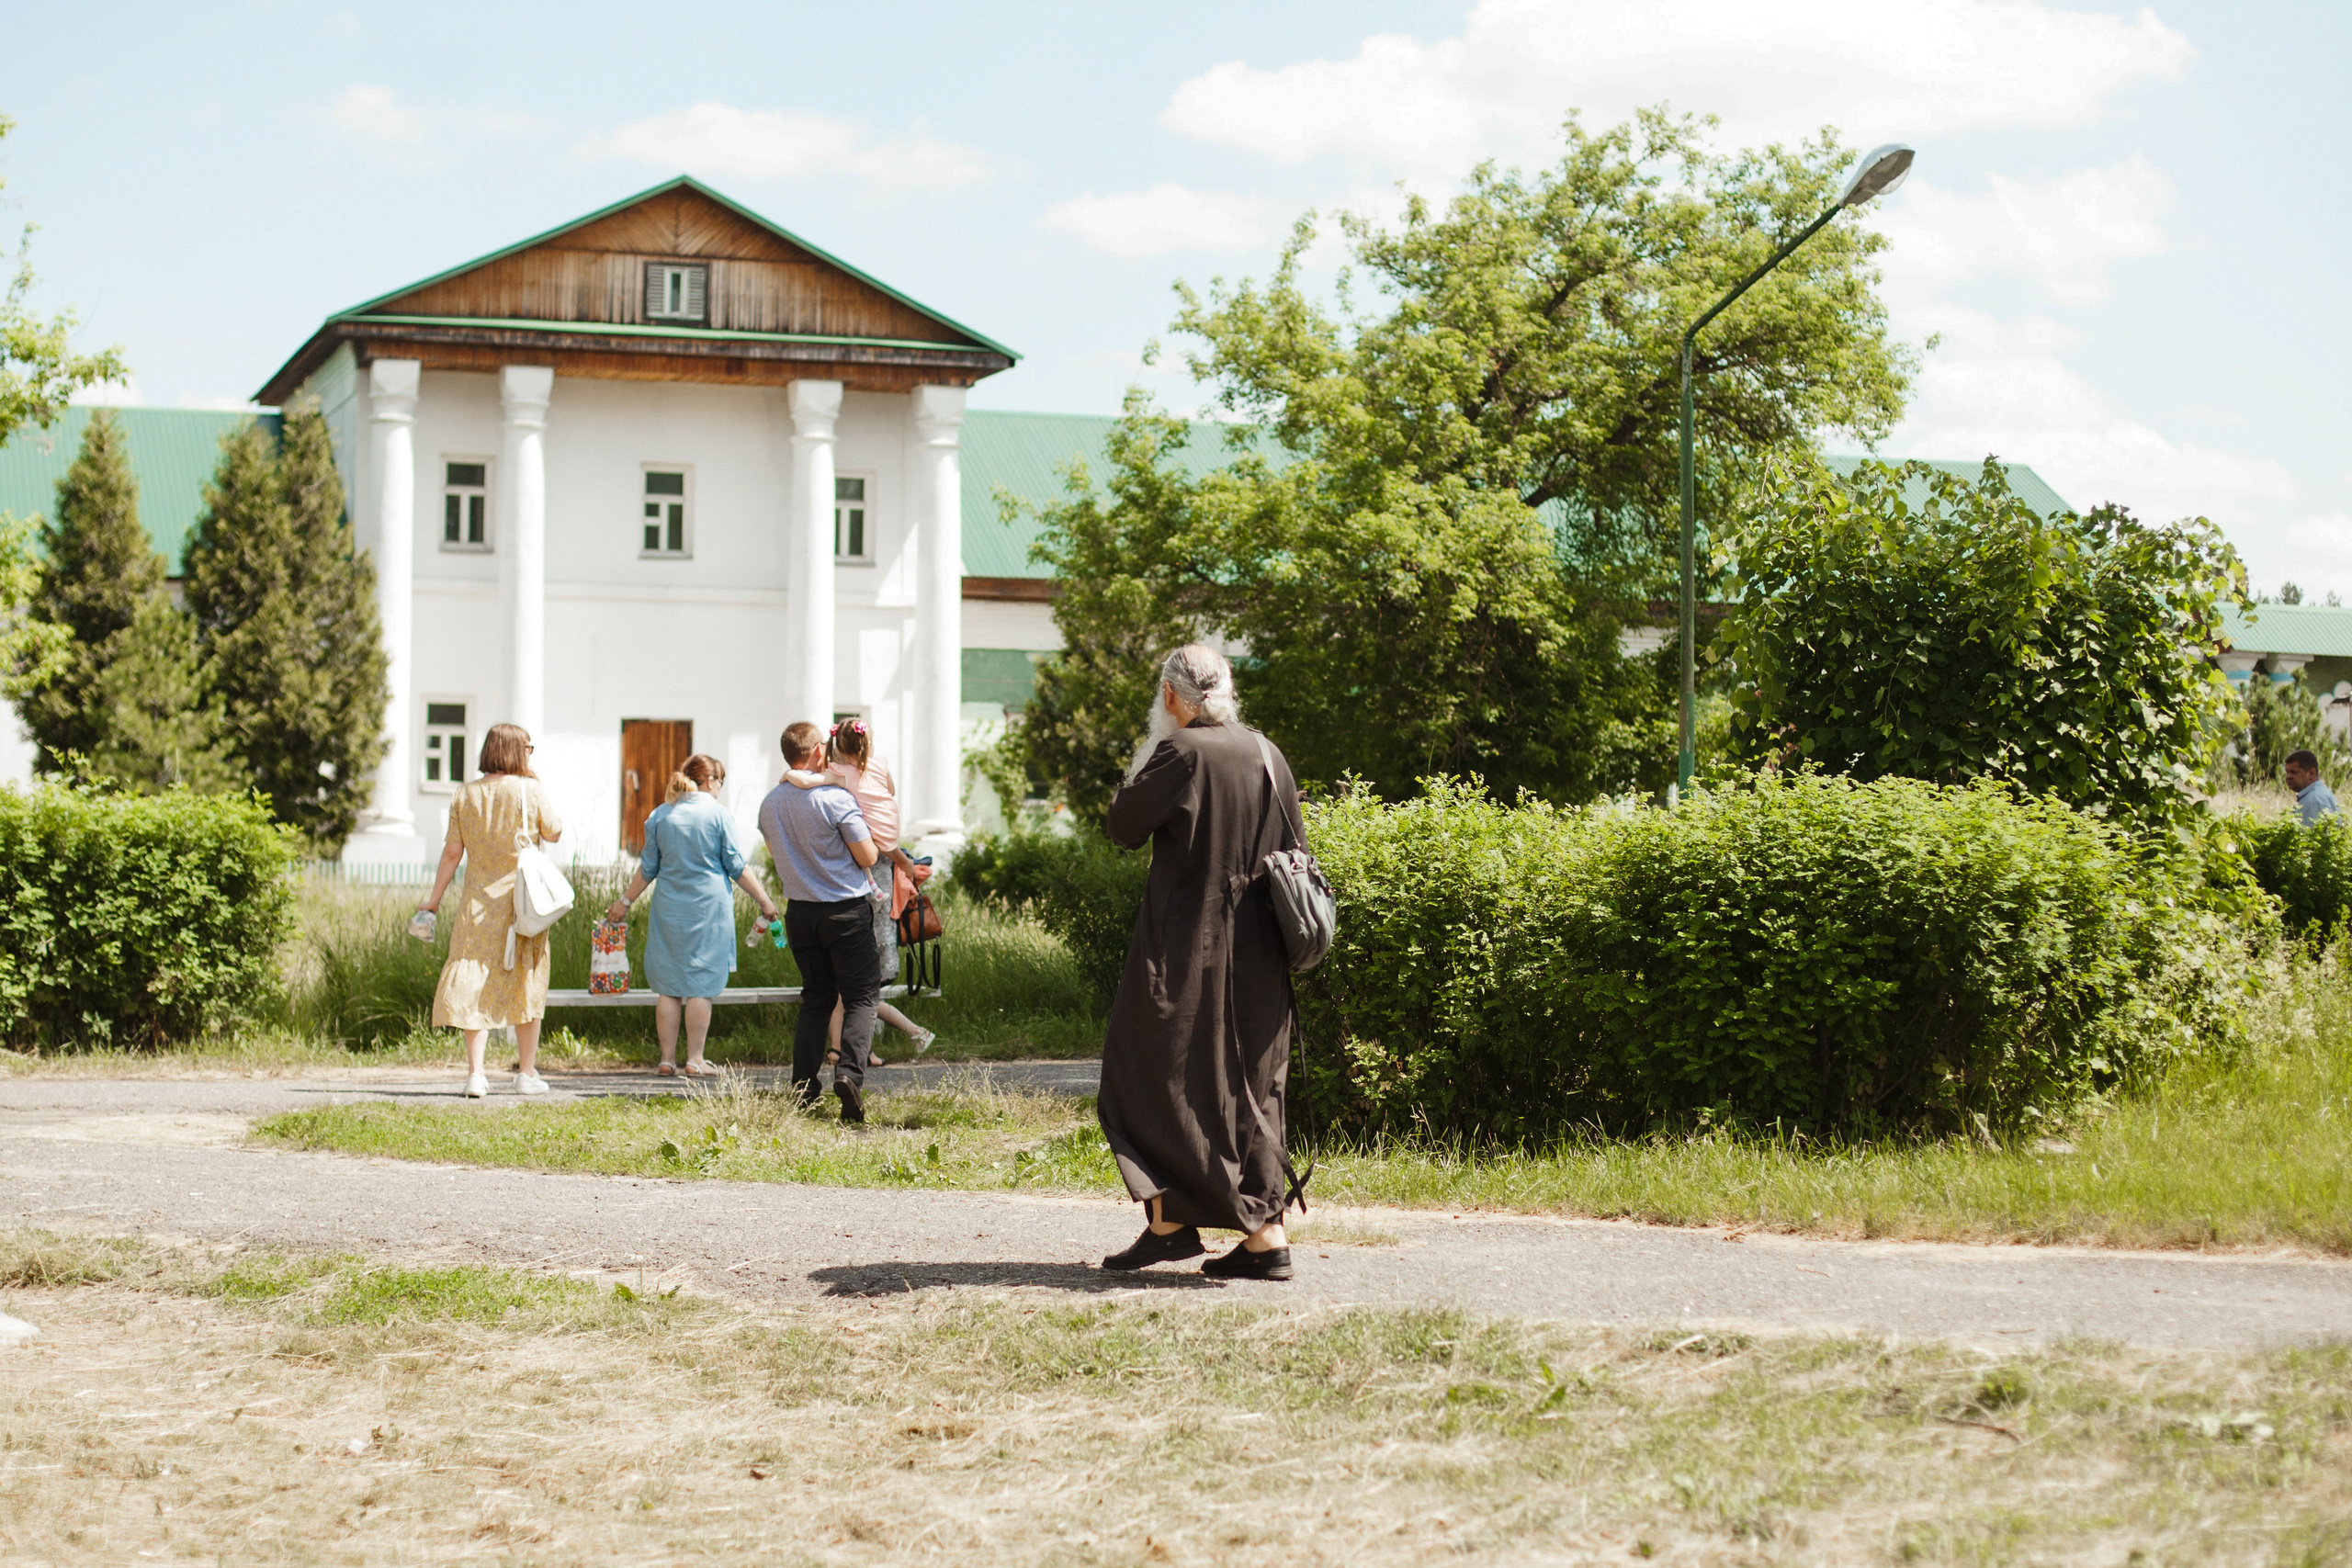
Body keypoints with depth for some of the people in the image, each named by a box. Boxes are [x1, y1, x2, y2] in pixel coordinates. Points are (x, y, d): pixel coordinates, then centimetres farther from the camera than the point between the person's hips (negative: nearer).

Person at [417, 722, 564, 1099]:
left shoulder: (465, 795, 1)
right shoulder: (530, 791, -7)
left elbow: (453, 852, 2)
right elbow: (554, 834, 6)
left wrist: (434, 898, 11)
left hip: (478, 901, 2)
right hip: (523, 899, -2)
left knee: (473, 984, 3)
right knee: (525, 984, 9)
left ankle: (475, 1074, -5)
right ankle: (527, 1074, 13)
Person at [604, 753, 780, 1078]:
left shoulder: (661, 815, 5)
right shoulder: (715, 813, -5)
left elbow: (648, 867, 9)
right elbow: (737, 866, -4)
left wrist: (626, 901, 20)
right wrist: (764, 901, 4)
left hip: (669, 906, 3)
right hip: (709, 906, -3)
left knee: (668, 986, 8)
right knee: (701, 984, 1)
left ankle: (667, 1060, 9)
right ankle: (695, 1061, 0)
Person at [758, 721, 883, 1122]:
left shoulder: (770, 803, 4)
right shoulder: (836, 799, -16)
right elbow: (868, 857, -12)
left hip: (799, 911, 5)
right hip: (846, 909, -5)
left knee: (815, 997, 15)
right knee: (861, 996, 2)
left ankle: (803, 1089, 8)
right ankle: (850, 1072, -19)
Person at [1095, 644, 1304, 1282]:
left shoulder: (1179, 752, -14)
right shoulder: (1267, 755, 6)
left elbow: (1124, 826, -7)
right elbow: (1291, 847, 11)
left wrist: (1141, 762, 7)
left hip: (1185, 950, -7)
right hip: (1257, 957, 7)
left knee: (1151, 1078, 5)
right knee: (1249, 1086, 11)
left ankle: (1171, 1223, 0)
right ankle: (1266, 1235, 7)